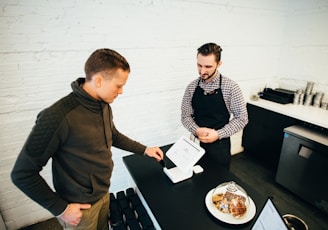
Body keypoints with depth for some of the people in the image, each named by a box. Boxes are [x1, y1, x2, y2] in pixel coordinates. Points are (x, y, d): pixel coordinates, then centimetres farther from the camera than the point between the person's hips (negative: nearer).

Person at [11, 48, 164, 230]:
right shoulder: (58, 117, -29)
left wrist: (144, 150, 10)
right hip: (80, 207, -6)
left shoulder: (104, 106, -6)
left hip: (104, 193, 6)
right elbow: (22, 173, -19)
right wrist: (60, 208, -14)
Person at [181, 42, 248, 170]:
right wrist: (197, 130, -18)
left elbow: (241, 118, -8)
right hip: (196, 143, 2)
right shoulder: (192, 87, -4)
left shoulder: (231, 87, -12)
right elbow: (185, 116, 1)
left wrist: (218, 134, -19)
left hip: (220, 145, -2)